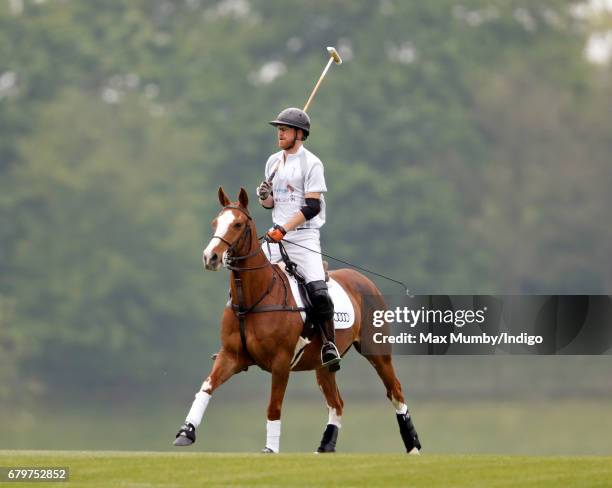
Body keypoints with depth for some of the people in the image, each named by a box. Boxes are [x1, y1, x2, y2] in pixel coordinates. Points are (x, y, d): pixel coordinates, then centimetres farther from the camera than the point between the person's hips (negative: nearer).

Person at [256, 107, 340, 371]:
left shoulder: (311, 163, -6)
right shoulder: (274, 162, 15)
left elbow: (312, 206, -14)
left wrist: (284, 228, -22)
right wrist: (264, 197, -3)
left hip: (304, 235, -6)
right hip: (277, 235, 6)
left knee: (318, 290, -22)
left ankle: (329, 346, -15)